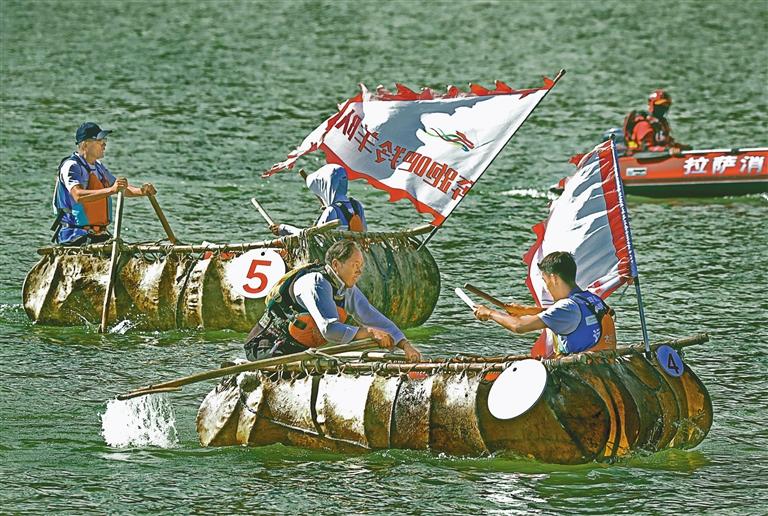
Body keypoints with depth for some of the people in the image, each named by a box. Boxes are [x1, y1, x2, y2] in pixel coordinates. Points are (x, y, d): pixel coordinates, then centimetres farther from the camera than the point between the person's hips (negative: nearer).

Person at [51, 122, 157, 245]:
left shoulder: (98, 166, 18)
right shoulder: (71, 166, -11)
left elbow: (122, 189, 24)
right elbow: (78, 195, -28)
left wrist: (141, 191, 3)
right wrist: (111, 190, -37)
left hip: (98, 234, 9)